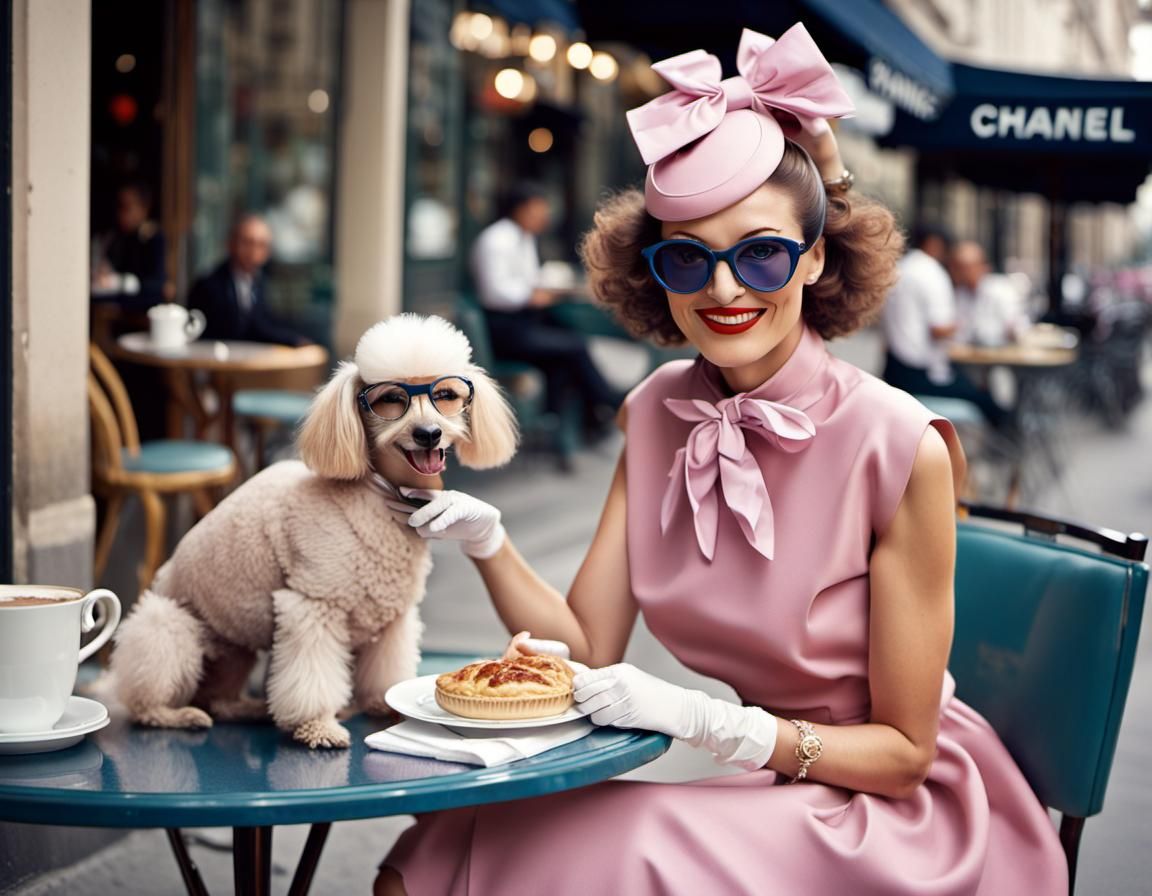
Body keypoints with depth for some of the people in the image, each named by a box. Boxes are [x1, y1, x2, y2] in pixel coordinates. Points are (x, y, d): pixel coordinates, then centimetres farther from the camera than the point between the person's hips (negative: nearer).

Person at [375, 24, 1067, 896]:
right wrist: (489, 546, -21)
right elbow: (588, 650, -4)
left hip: (902, 814, -4)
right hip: (767, 791, 4)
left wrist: (709, 723, -25)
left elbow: (903, 750, -13)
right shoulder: (659, 414, -2)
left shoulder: (903, 452, -21)